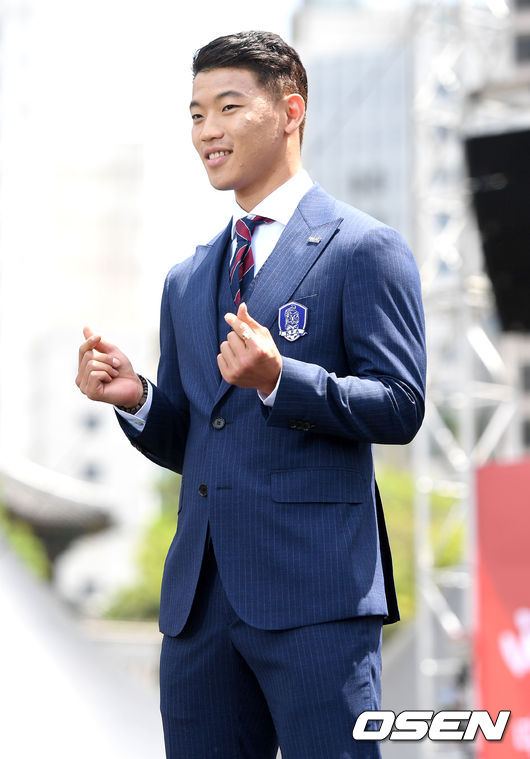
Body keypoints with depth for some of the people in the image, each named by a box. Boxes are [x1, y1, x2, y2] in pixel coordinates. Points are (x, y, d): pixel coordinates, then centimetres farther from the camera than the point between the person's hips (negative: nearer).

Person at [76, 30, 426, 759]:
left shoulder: (364, 249, -1)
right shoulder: (186, 281, 21)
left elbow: (400, 407, -8)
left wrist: (279, 381, -22)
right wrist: (137, 400, 2)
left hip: (315, 592, -7)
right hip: (200, 594, 7)